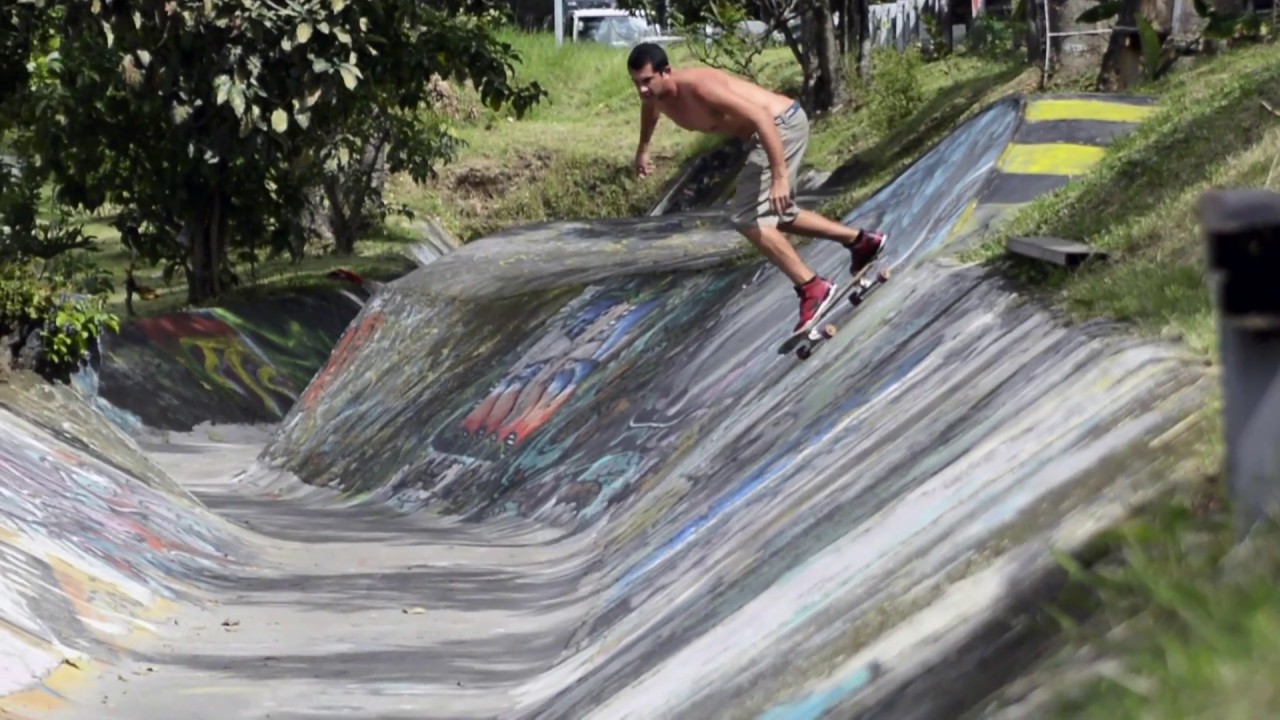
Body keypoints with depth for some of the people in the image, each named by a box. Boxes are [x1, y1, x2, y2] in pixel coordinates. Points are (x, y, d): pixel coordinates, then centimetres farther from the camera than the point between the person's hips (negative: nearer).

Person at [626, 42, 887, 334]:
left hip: (782, 125, -10)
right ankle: (861, 240, 35)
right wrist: (643, 148, 38)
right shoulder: (655, 94, -4)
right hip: (765, 131, 10)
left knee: (747, 218, -15)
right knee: (774, 217, 23)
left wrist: (779, 176, -39)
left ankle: (813, 288, -8)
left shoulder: (697, 86, -31)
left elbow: (761, 117, -35)